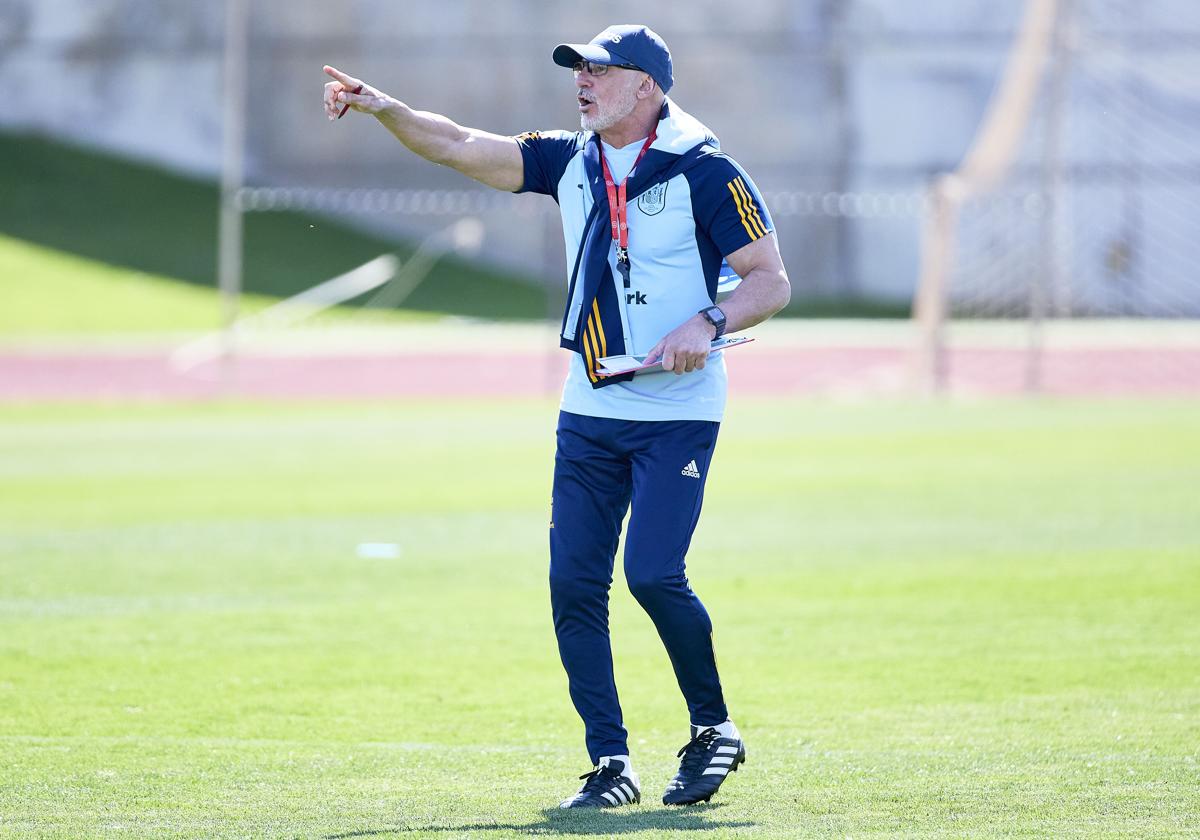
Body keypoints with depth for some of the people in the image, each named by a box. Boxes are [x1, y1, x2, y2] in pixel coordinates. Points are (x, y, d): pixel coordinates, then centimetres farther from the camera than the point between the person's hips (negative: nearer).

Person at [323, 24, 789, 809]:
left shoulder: (705, 172, -9)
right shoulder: (570, 163, 8)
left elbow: (772, 281, -9)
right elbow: (463, 147, 2)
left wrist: (707, 322, -27)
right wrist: (384, 108, -13)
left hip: (677, 413, -6)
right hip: (589, 412, 6)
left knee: (653, 574, -16)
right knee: (574, 582, -2)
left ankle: (714, 728, 6)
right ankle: (611, 764, 4)